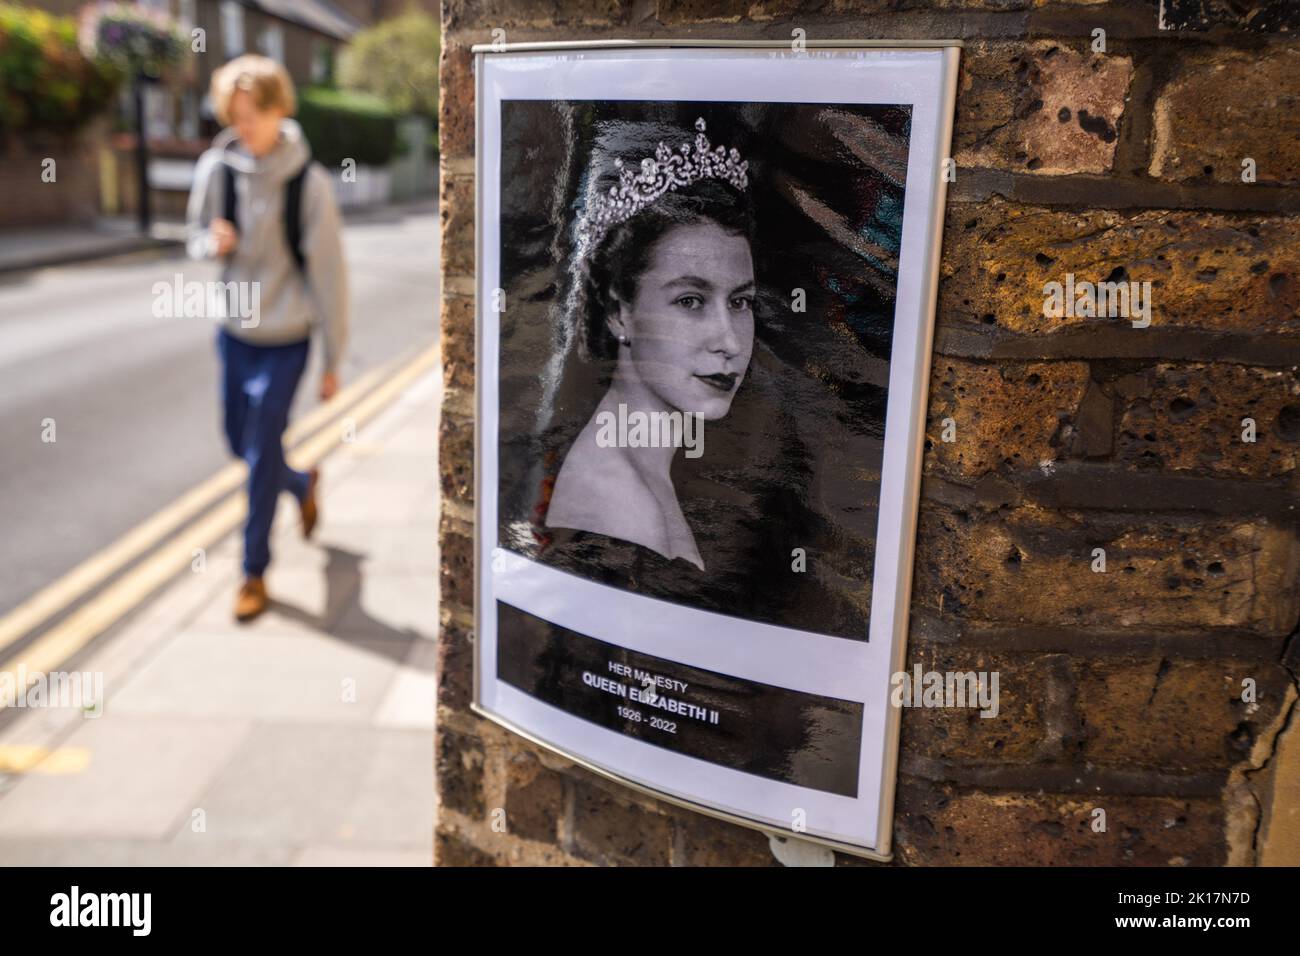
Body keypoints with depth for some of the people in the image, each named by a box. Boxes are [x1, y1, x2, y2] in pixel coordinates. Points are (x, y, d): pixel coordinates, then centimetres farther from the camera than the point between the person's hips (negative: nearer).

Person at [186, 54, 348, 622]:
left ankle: (255, 570, 19)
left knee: (262, 455, 0)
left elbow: (328, 274, -11)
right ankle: (303, 485, 48)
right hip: (233, 330, 5)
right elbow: (196, 235, 10)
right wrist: (212, 243, -17)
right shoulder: (216, 168, -5)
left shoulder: (309, 183, -16)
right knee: (240, 442, 16)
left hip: (285, 339, -4)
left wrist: (333, 362, -8)